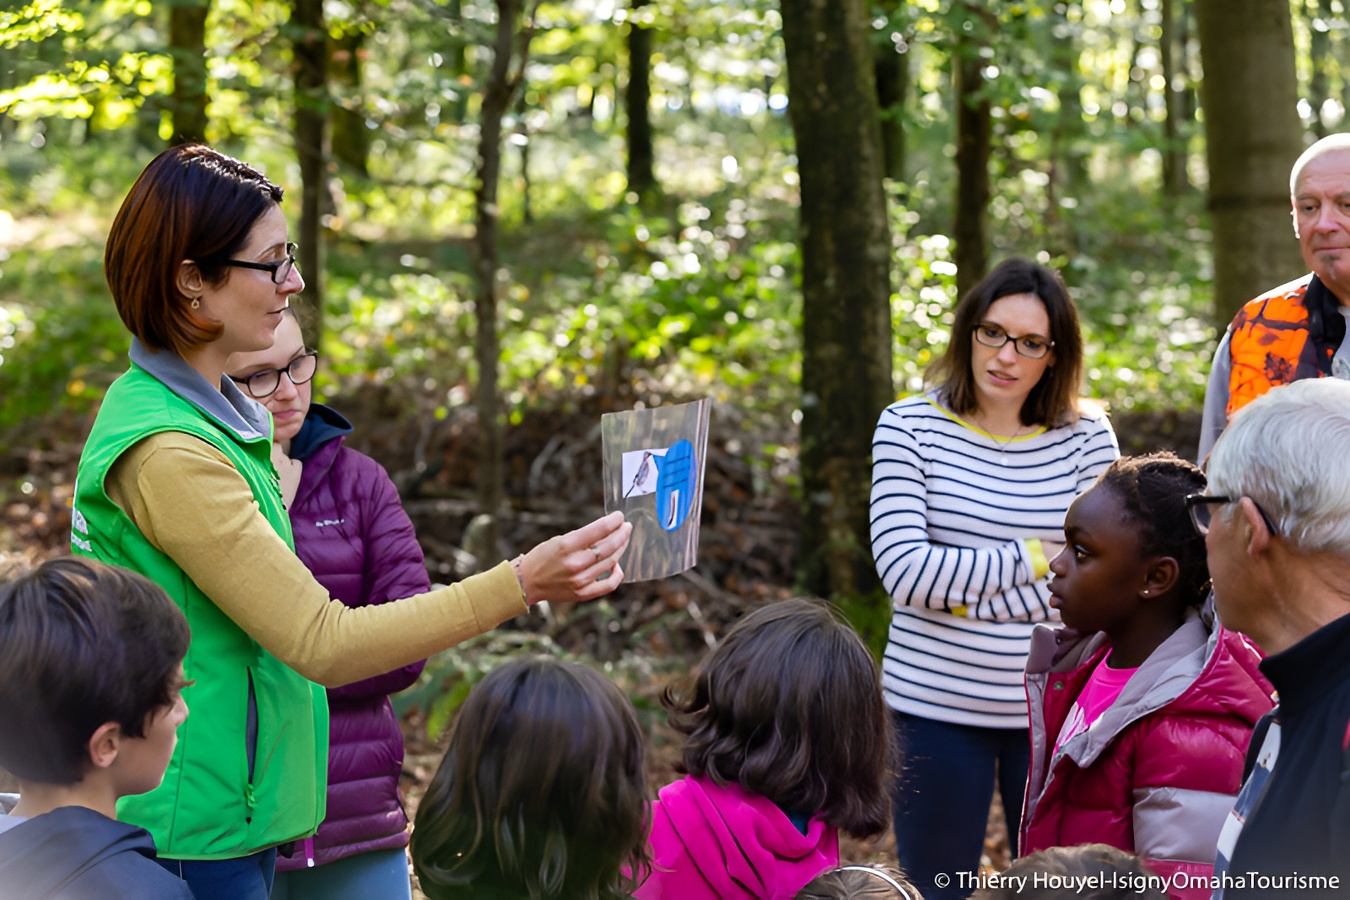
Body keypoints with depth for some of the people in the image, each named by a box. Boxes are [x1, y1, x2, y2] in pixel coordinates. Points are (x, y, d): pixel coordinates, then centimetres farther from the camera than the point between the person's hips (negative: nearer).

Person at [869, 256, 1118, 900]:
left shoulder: (1087, 438, 0)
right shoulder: (908, 427, -3)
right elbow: (905, 570, -14)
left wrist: (963, 595, -13)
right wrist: (1034, 559, -10)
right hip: (935, 704, -1)